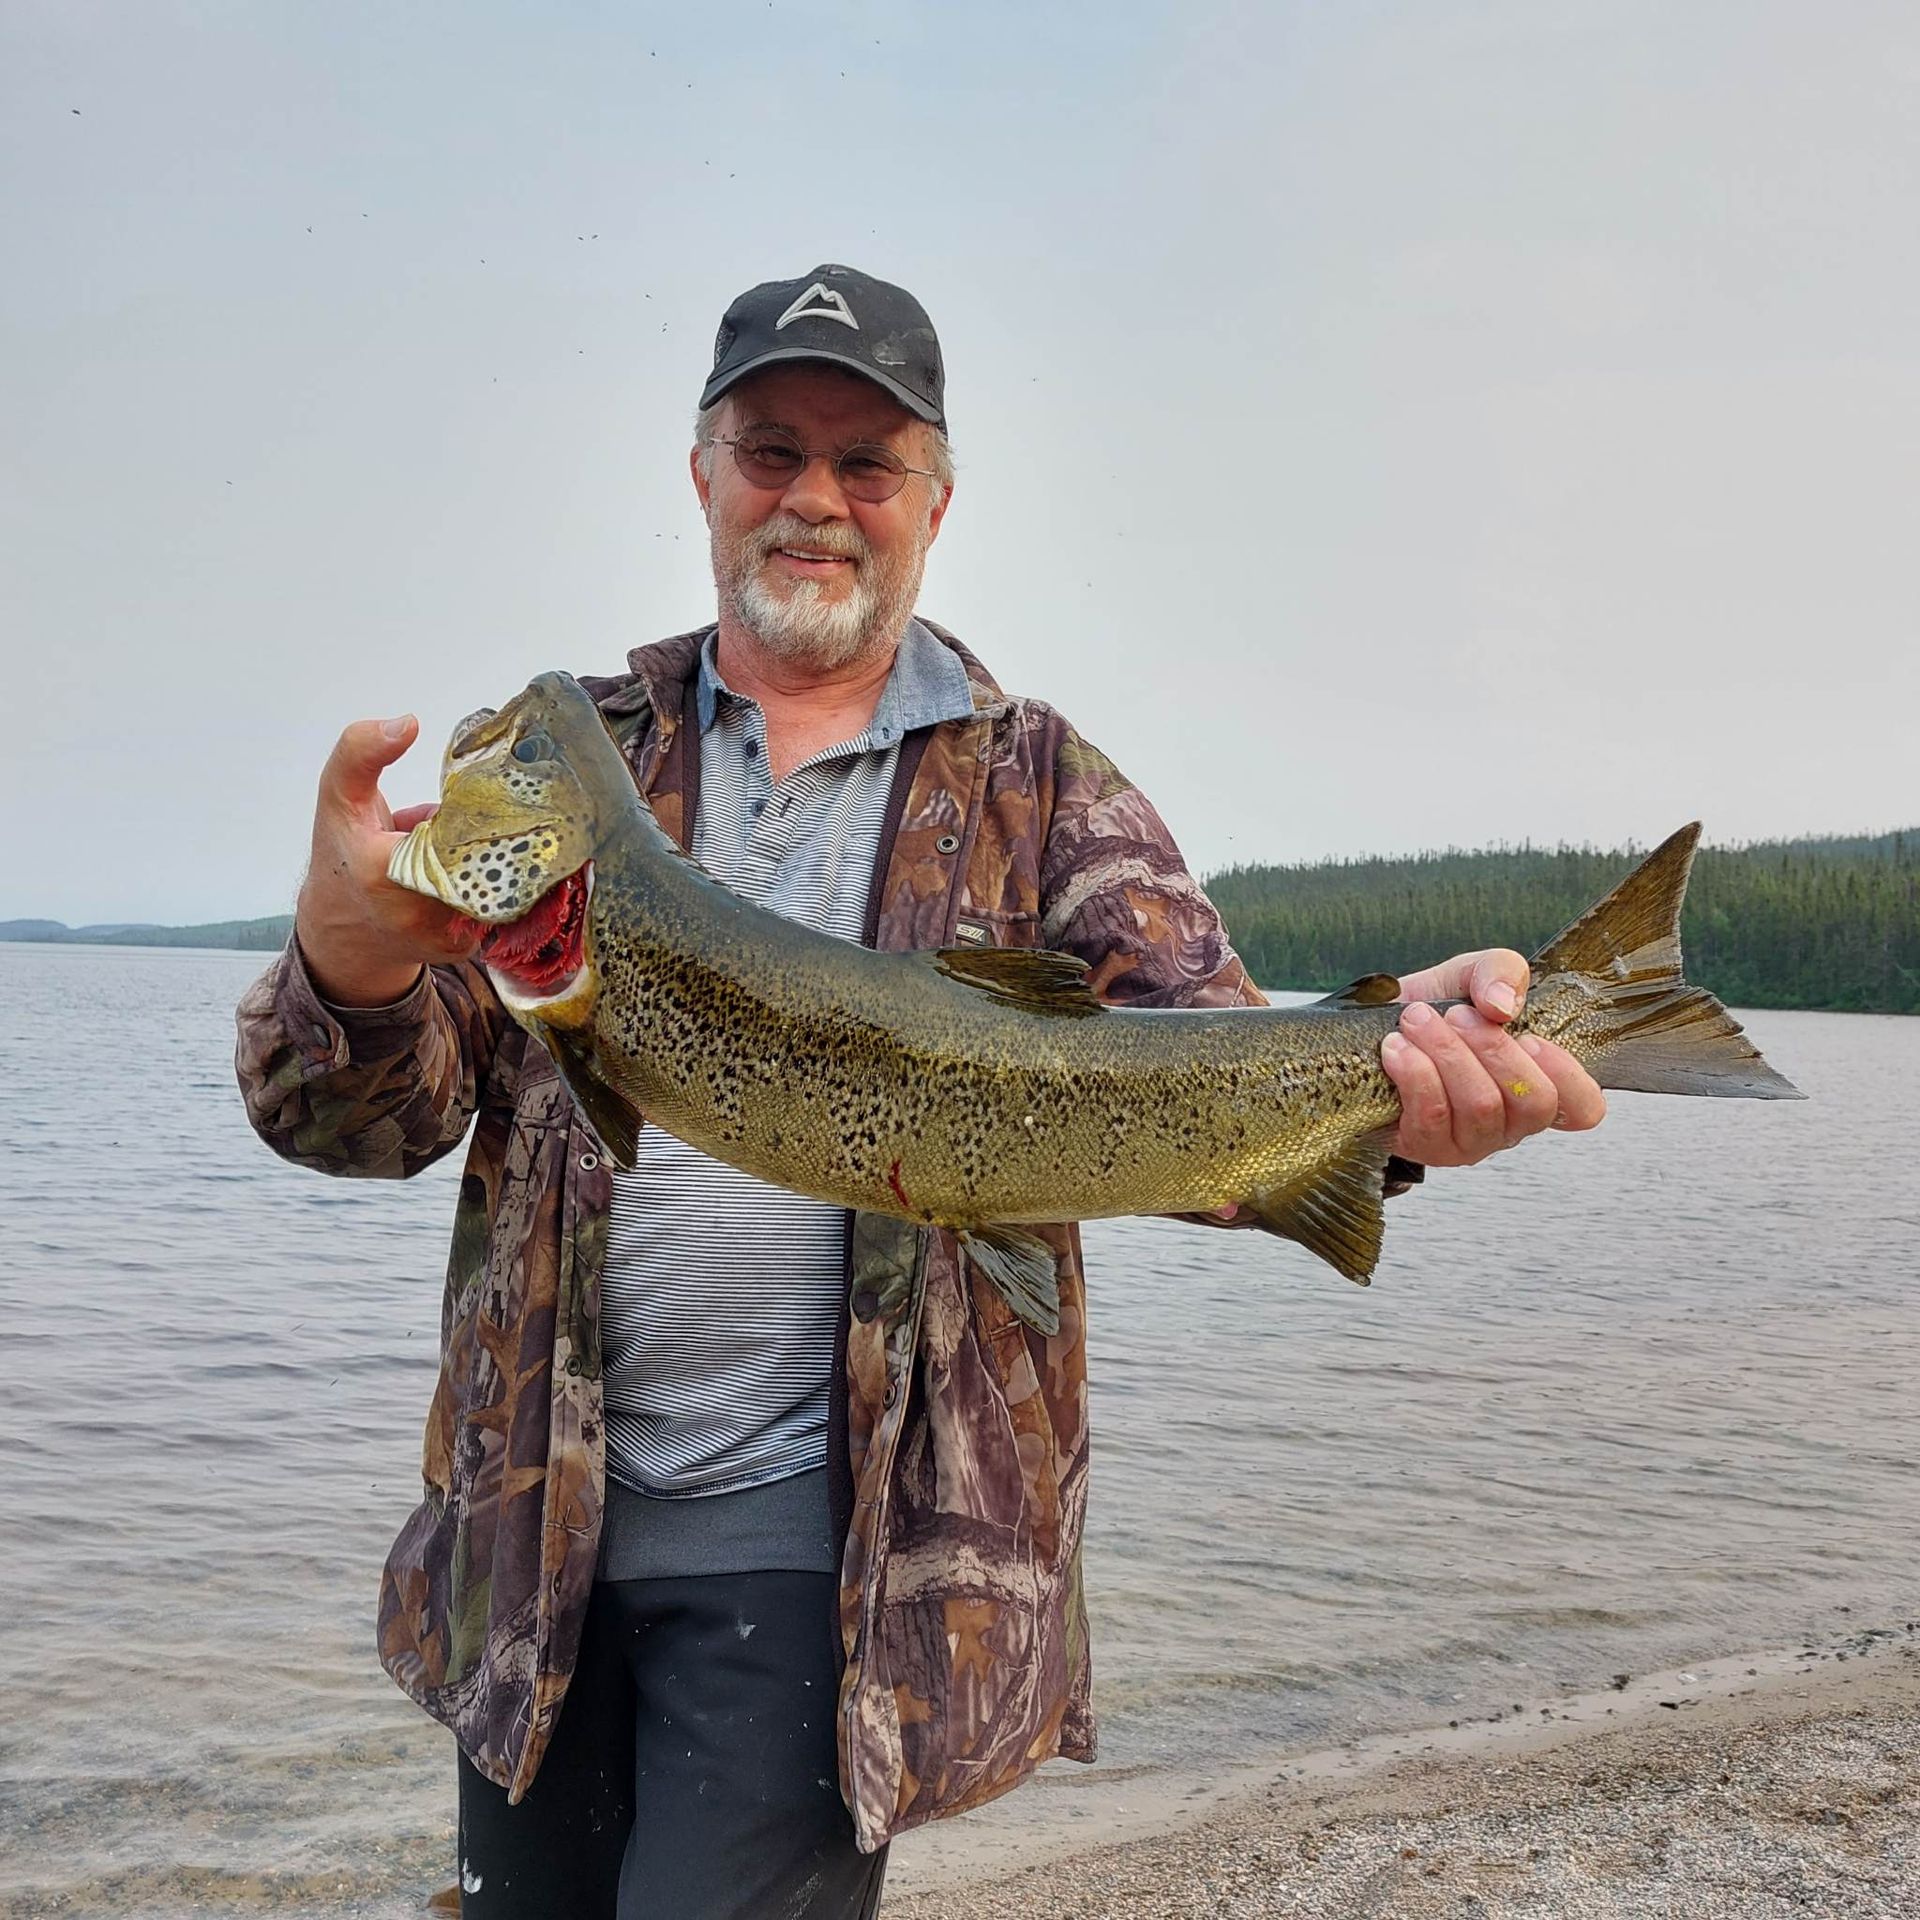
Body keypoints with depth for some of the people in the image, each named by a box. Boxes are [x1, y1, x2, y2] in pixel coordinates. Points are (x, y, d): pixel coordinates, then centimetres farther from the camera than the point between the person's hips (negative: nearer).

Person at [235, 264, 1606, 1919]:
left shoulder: (1040, 789, 1)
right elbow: (357, 1118, -1)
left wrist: (1386, 1090, -33)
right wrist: (353, 969, -26)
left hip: (835, 1544, -3)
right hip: (538, 1524, 4)